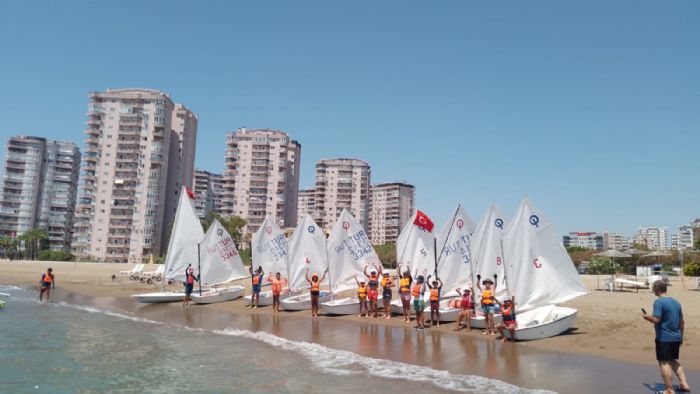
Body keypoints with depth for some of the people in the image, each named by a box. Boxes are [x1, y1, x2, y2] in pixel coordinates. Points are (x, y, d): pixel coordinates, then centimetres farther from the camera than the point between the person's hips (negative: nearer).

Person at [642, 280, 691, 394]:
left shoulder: (659, 302, -15)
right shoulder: (676, 302, 11)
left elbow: (656, 320, -23)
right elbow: (682, 322, 17)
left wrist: (645, 316, -5)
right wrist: (680, 336, 25)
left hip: (664, 338, -8)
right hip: (676, 337, 8)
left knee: (664, 363, 0)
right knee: (673, 360, 24)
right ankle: (684, 384, 23)